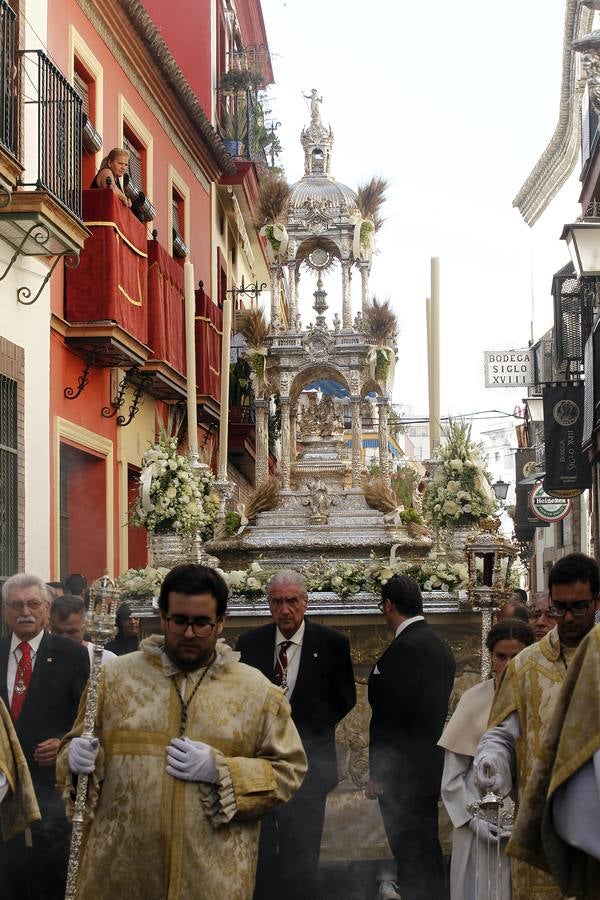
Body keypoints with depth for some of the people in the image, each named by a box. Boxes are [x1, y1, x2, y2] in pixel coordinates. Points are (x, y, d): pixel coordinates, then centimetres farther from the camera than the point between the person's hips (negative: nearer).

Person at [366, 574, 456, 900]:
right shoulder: (439, 645, 10)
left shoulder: (403, 649, -19)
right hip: (431, 766, 9)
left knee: (411, 858, -3)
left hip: (403, 773, -9)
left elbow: (388, 715, -20)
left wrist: (377, 774, -13)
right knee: (428, 851, 18)